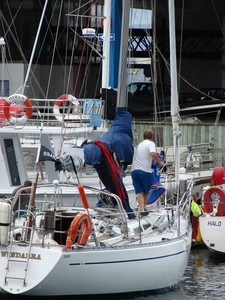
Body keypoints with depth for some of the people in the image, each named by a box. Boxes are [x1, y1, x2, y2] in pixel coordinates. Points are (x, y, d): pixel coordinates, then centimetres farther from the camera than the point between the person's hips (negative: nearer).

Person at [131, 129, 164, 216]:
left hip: (134, 170, 5)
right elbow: (153, 154, -20)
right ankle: (143, 208, 21)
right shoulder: (151, 144, 1)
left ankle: (142, 209, -15)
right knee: (146, 191, 15)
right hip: (145, 170, -5)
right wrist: (160, 163, -8)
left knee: (139, 191, 0)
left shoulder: (139, 145, 23)